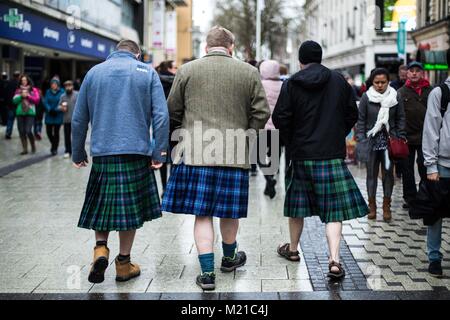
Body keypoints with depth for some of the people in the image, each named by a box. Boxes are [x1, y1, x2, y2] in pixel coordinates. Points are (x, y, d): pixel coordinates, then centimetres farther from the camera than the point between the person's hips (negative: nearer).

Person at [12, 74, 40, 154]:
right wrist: (21, 96, -11)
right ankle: (25, 149, 14)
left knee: (28, 131, -13)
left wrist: (28, 95, -11)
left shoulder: (34, 89, 5)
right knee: (22, 132, 3)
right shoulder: (18, 90, 11)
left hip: (30, 113, -3)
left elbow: (37, 99, -4)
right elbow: (14, 100, 3)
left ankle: (33, 146, 12)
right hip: (20, 113, 3)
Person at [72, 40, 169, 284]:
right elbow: (161, 116, -5)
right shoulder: (147, 73, 4)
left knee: (102, 206, 14)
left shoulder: (94, 72, 9)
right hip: (136, 152, -1)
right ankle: (123, 263, 14)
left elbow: (79, 119, 9)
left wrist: (78, 153, 15)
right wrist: (159, 153, -3)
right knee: (130, 207, 8)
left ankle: (101, 248, -6)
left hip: (102, 152, 1)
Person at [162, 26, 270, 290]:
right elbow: (261, 113, 1)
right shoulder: (249, 72, 3)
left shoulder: (187, 70, 3)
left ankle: (207, 272, 3)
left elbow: (173, 111, 7)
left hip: (195, 153, 0)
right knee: (230, 211, 15)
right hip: (234, 154, 1)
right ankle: (229, 258, 36)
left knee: (202, 214, 4)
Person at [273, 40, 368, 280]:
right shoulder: (339, 81, 2)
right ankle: (334, 260, -12)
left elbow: (280, 119, -6)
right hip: (333, 154, 0)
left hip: (302, 154, 0)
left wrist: (290, 143, 9)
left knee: (298, 203, 17)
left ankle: (293, 249, 34)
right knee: (335, 208, -1)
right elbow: (352, 114, 7)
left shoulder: (291, 85, -4)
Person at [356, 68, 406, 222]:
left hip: (389, 140, 1)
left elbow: (400, 119, 7)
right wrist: (360, 139, -6)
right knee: (372, 173, 5)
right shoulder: (366, 97, -1)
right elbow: (361, 120, 1)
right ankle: (372, 206, 15)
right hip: (372, 140, -1)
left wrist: (401, 137, -1)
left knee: (388, 173, 4)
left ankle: (386, 206, 14)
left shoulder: (395, 97, 2)